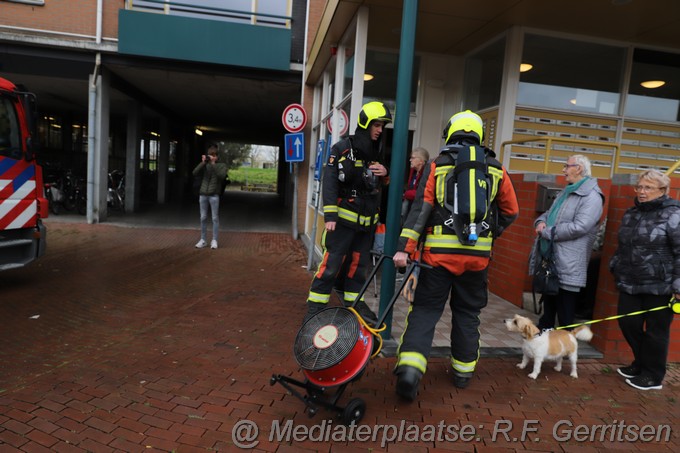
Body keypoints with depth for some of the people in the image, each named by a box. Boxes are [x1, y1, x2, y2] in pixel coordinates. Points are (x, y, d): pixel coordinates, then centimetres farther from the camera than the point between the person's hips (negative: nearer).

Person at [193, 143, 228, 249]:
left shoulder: (222, 165, 3)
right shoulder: (205, 165, 9)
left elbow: (222, 176, -16)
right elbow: (195, 173, -4)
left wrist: (213, 164, -17)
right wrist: (203, 163, -14)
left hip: (214, 195, -3)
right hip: (203, 194, 3)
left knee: (215, 218, -1)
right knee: (203, 218, 6)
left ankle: (214, 241, 6)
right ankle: (203, 240, 14)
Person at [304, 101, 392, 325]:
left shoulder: (378, 152, 14)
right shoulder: (343, 148, -6)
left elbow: (383, 184, 25)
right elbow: (330, 182, -13)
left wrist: (385, 174, 0)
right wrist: (330, 215, -21)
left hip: (367, 220, 6)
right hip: (344, 218, -6)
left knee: (359, 263, 12)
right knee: (332, 263, -8)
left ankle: (354, 301, 25)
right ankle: (315, 306, 3)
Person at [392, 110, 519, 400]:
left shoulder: (436, 166, 0)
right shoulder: (496, 170, 7)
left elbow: (420, 209, -8)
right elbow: (511, 211, 13)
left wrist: (404, 248, -11)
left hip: (439, 251, -2)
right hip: (477, 255, 2)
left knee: (425, 310, 4)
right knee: (467, 313, 17)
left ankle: (409, 369, -11)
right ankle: (463, 371, 29)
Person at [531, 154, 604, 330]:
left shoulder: (591, 196, -12)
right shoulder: (566, 192, 17)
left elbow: (579, 227, -24)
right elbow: (548, 213, 24)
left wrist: (546, 232, -16)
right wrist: (541, 221, -1)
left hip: (567, 266, -9)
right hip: (549, 259, 9)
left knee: (565, 314, 2)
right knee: (548, 306, 22)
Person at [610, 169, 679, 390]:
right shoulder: (631, 213, 11)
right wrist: (616, 267, 17)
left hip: (659, 286, -6)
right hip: (630, 283, 7)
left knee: (656, 330, 6)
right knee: (628, 323, 10)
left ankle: (653, 376, 23)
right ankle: (641, 363, 34)